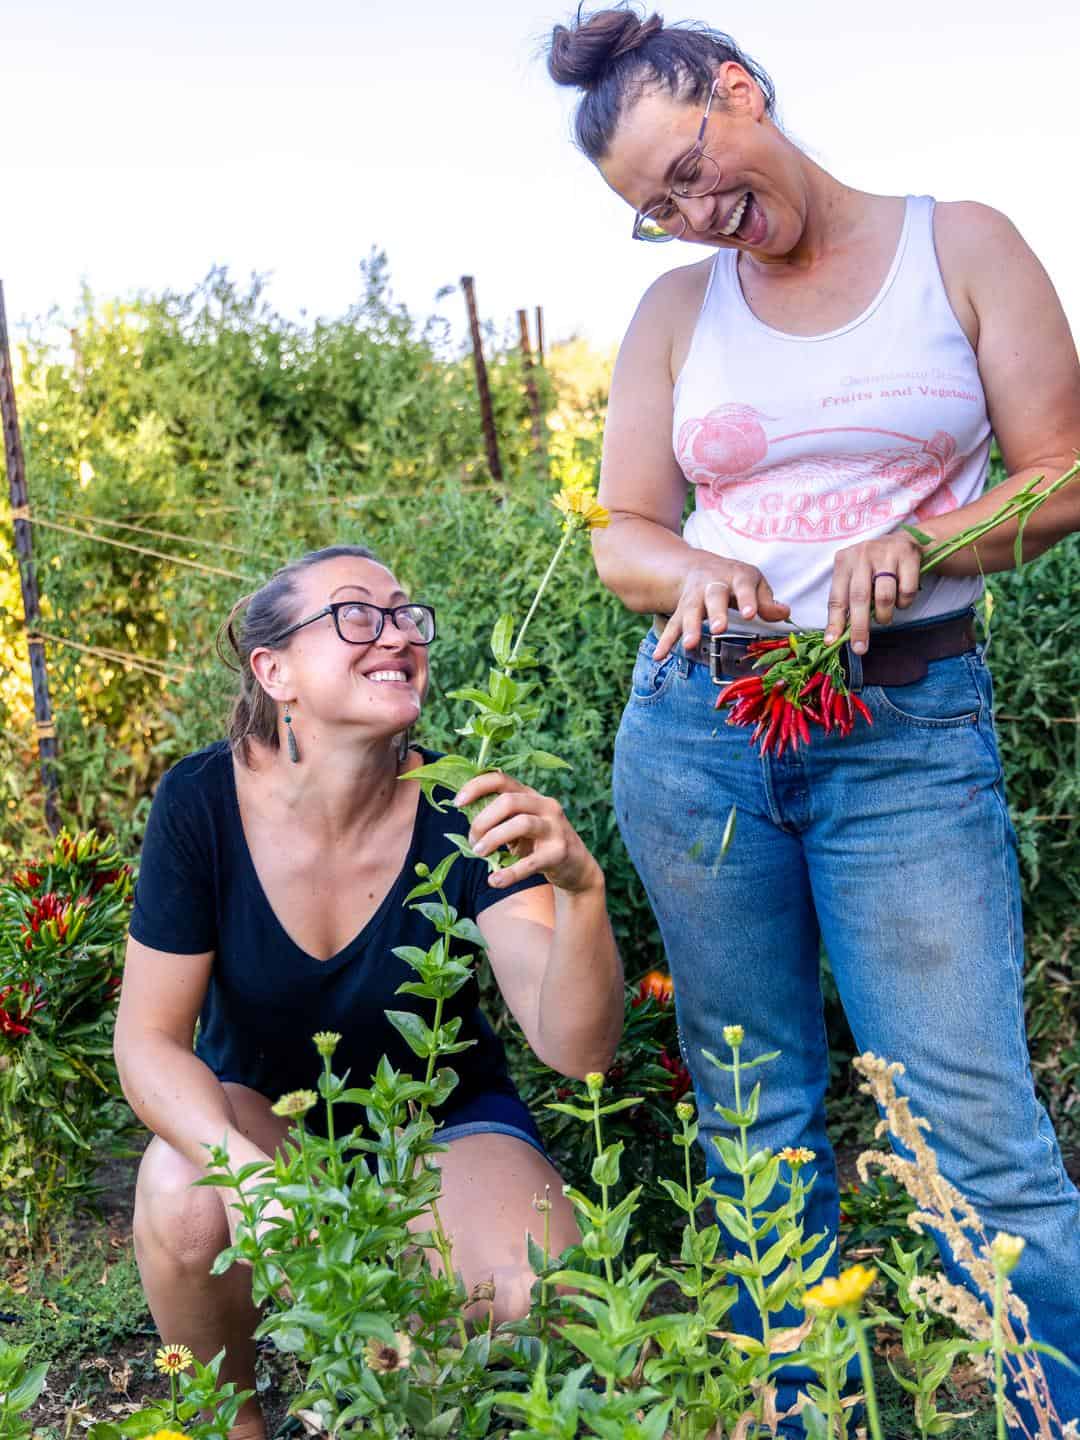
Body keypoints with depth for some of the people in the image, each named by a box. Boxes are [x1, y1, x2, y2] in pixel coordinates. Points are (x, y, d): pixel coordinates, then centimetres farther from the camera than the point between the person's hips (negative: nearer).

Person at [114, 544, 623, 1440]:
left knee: (541, 1293, -27)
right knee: (184, 1203, -32)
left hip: (440, 1117, 0)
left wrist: (582, 888, -47)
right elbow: (150, 1040, -18)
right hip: (262, 1106, 0)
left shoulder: (462, 812, -22)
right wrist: (247, 1169, -37)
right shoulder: (204, 801, -21)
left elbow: (577, 1050, -28)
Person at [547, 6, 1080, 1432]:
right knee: (755, 1109, 9)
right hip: (697, 724, 3)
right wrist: (696, 574, -13)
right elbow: (622, 538, 10)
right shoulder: (677, 308, 11)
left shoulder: (962, 245, 4)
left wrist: (915, 547, -16)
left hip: (911, 730, -2)